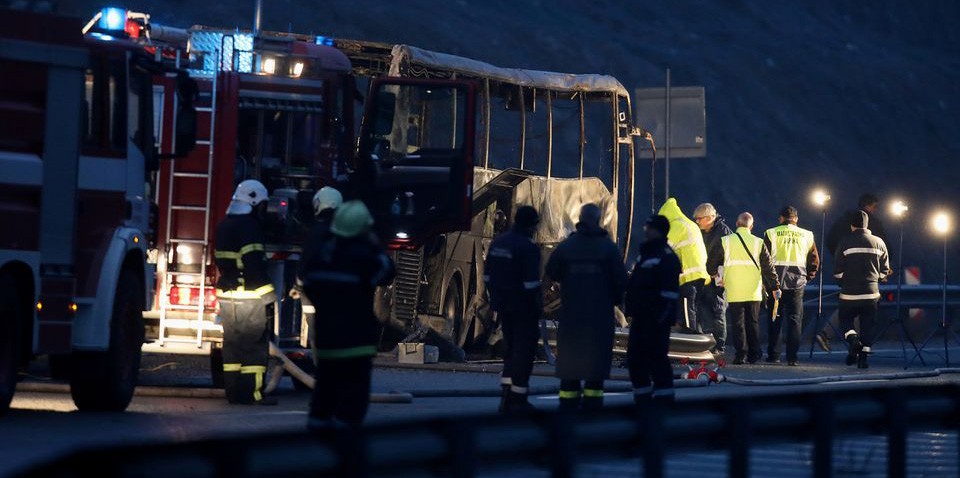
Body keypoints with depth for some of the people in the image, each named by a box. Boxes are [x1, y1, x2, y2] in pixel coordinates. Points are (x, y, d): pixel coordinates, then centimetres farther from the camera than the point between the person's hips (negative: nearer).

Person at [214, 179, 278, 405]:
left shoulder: (224, 226, 16)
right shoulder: (249, 226, -14)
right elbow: (255, 265, -20)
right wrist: (267, 295, -18)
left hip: (227, 295, 9)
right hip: (249, 297, -9)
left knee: (232, 344, 11)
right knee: (255, 345, -5)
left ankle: (233, 391, 13)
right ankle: (253, 393, -6)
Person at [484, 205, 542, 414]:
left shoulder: (498, 243, 9)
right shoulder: (528, 248, -16)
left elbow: (487, 277, 12)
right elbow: (531, 283, -19)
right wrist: (538, 307, -10)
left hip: (503, 306, 7)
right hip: (524, 308, -7)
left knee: (510, 349, 17)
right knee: (524, 350, 0)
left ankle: (506, 396, 13)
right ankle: (518, 400, 0)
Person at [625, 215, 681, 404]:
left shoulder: (666, 257, -12)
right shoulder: (645, 254, 18)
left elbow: (670, 292, -18)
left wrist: (663, 317, -22)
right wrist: (632, 311, 21)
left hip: (656, 319, -10)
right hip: (640, 318, 10)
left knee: (656, 358, -9)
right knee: (635, 357, 12)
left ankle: (664, 398, -4)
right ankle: (642, 400, 20)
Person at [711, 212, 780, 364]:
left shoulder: (725, 241, -1)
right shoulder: (758, 243, 1)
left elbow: (714, 262, 8)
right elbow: (768, 267, 2)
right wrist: (775, 287, 9)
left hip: (734, 291, -1)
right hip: (753, 291, 1)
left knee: (737, 323, 2)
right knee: (753, 322, 10)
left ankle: (741, 354, -3)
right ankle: (754, 354, 10)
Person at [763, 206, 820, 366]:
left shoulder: (771, 233, 0)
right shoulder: (807, 235, 6)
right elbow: (814, 261, 8)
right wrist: (808, 277, 20)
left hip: (776, 281, -1)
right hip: (797, 282, 1)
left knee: (774, 320, 8)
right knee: (795, 319, 3)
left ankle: (773, 355, 8)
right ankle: (792, 357, -2)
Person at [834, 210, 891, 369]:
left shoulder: (845, 242, -5)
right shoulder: (878, 242, 3)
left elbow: (837, 272, -5)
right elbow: (884, 271, 7)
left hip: (849, 293, -2)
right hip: (871, 293, 2)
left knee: (845, 318, 16)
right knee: (867, 325, 11)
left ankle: (853, 338, -12)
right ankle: (863, 358, 6)